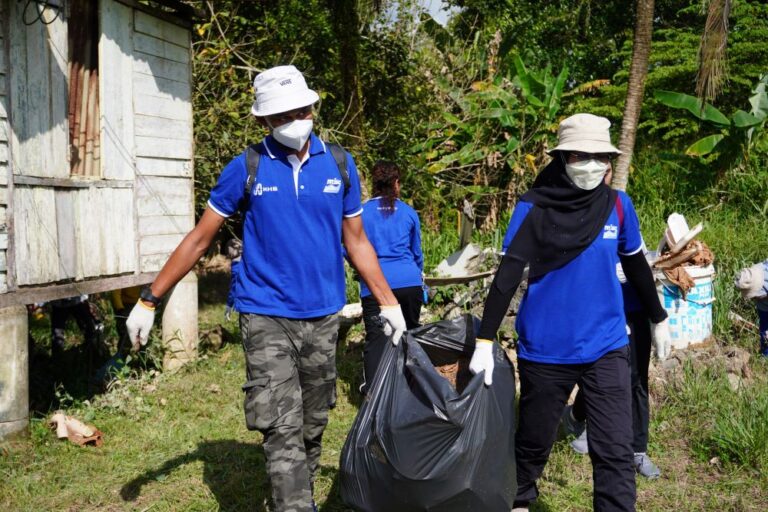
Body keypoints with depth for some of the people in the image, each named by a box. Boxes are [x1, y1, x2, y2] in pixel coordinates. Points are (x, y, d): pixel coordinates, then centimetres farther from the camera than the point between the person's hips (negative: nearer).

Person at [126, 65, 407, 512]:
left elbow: (356, 241, 10)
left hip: (323, 317, 3)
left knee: (311, 426, 16)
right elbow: (200, 239, 0)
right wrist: (150, 300, -2)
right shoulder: (247, 168, -4)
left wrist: (388, 303, 5)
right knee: (283, 432, -8)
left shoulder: (339, 165, 3)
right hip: (267, 318, -3)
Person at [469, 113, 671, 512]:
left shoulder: (618, 206, -1)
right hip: (545, 350, -1)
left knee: (615, 450, -2)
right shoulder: (533, 208, -10)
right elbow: (508, 274, -15)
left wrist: (658, 317, 22)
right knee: (534, 440, 16)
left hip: (605, 348, 2)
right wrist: (485, 340, -21)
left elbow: (636, 266, 12)